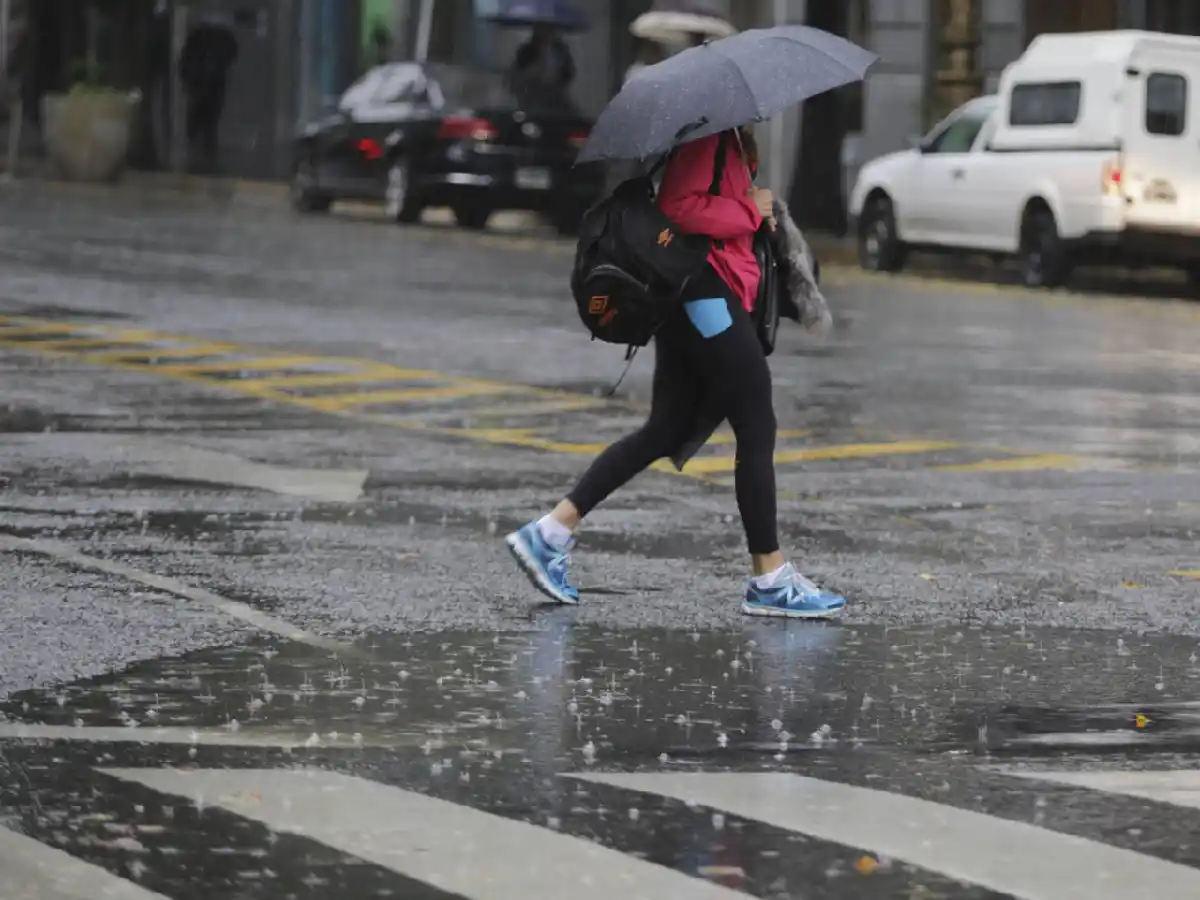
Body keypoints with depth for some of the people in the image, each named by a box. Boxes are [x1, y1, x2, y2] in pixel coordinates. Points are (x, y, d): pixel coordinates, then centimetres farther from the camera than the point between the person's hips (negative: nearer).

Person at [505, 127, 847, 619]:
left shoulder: (730, 136, 16)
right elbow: (680, 207, -24)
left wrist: (756, 211, 4)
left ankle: (551, 531, 9)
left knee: (667, 431, 12)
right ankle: (770, 581, 2)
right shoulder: (708, 133, -15)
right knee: (757, 430, -4)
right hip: (706, 288, -11)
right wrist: (750, 211, -15)